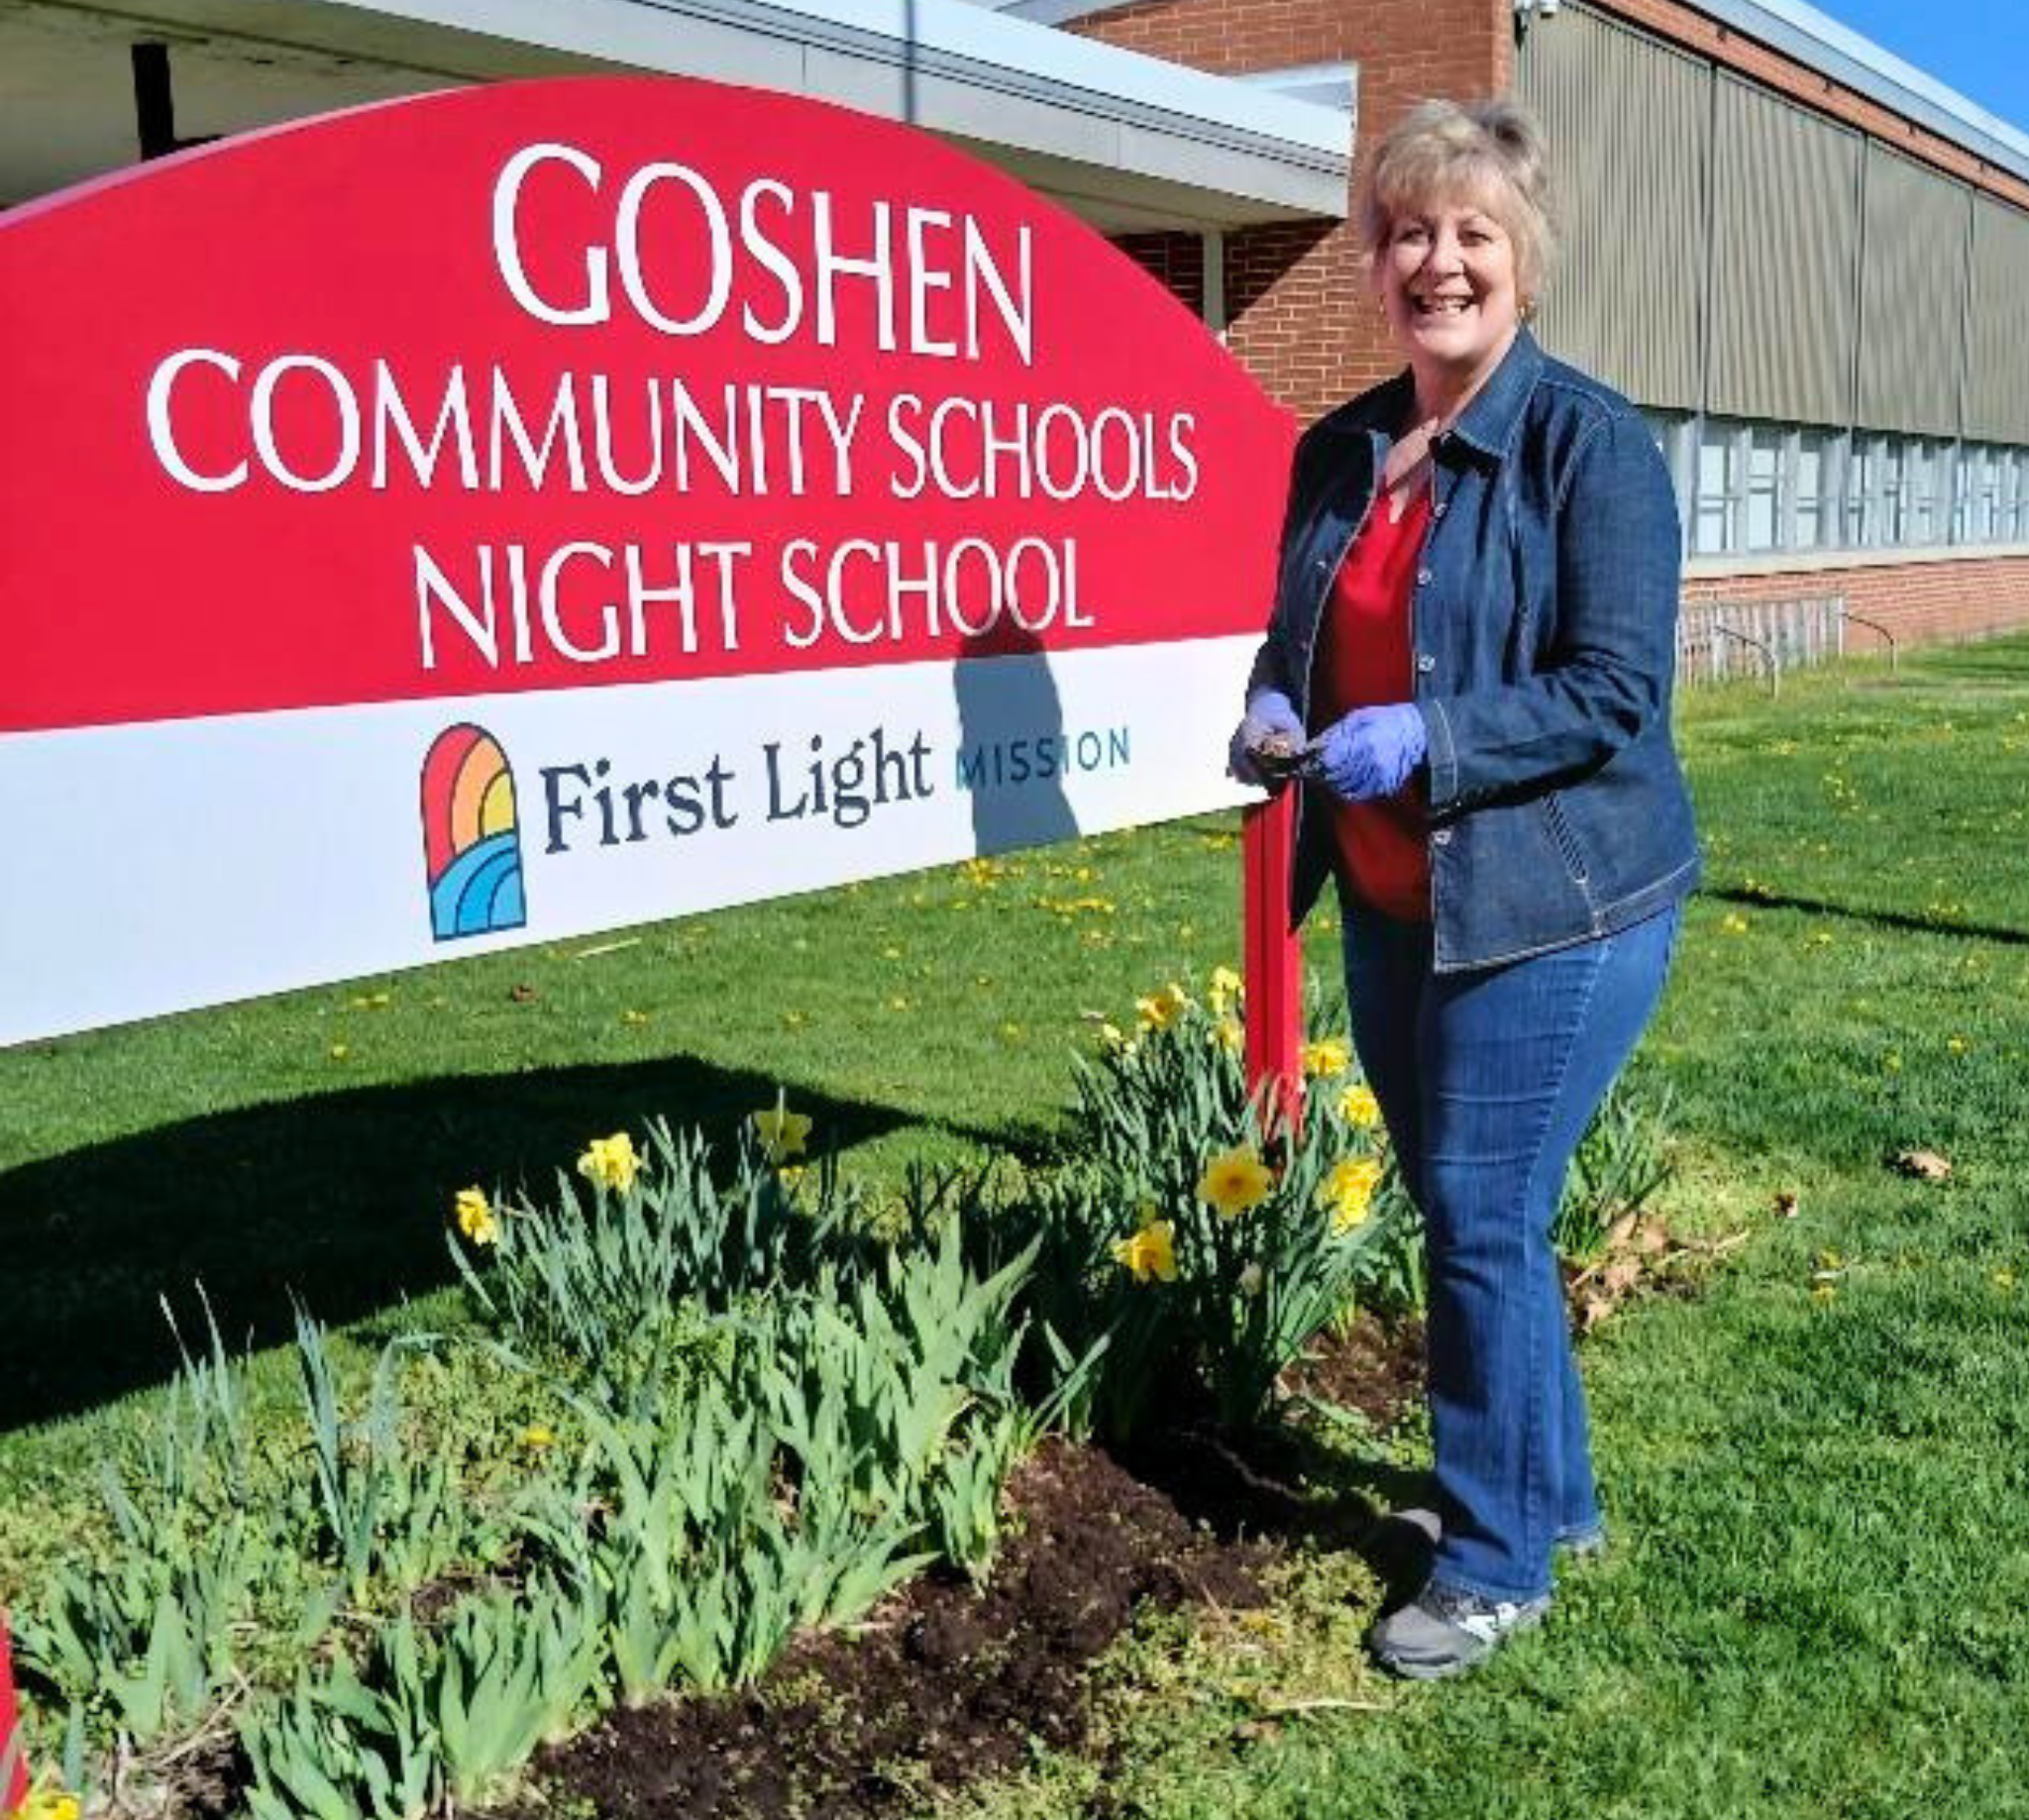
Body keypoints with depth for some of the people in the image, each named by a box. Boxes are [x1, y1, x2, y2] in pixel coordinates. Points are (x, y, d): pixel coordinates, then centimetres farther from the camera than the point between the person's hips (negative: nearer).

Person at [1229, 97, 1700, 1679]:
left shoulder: (1591, 442, -12)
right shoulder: (1339, 451, 8)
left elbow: (1621, 690, -17)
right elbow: (1301, 642, 18)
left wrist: (1423, 736, -27)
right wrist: (1275, 715, -4)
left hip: (1554, 899, -7)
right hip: (1394, 902, 7)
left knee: (1486, 1221, -2)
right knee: (1451, 1209, 15)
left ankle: (1501, 1562, 16)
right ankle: (1551, 1492, 35)